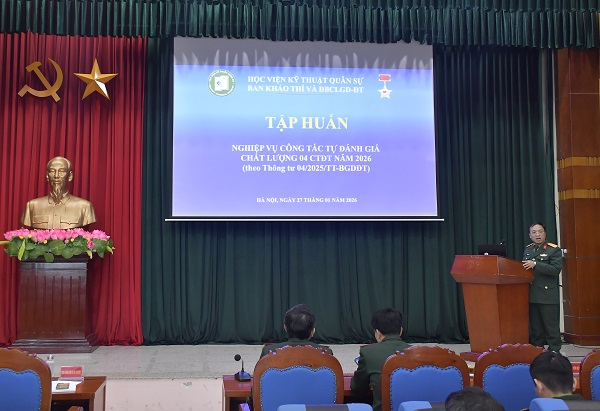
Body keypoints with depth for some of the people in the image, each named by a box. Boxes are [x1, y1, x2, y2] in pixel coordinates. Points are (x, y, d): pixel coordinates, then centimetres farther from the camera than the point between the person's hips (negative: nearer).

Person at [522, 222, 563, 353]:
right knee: (535, 326, 13)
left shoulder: (554, 250, -4)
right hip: (531, 295, 6)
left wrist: (536, 264, -23)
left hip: (548, 295, -6)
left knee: (551, 326, -1)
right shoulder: (527, 250, 15)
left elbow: (556, 269, -17)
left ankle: (554, 351, 8)